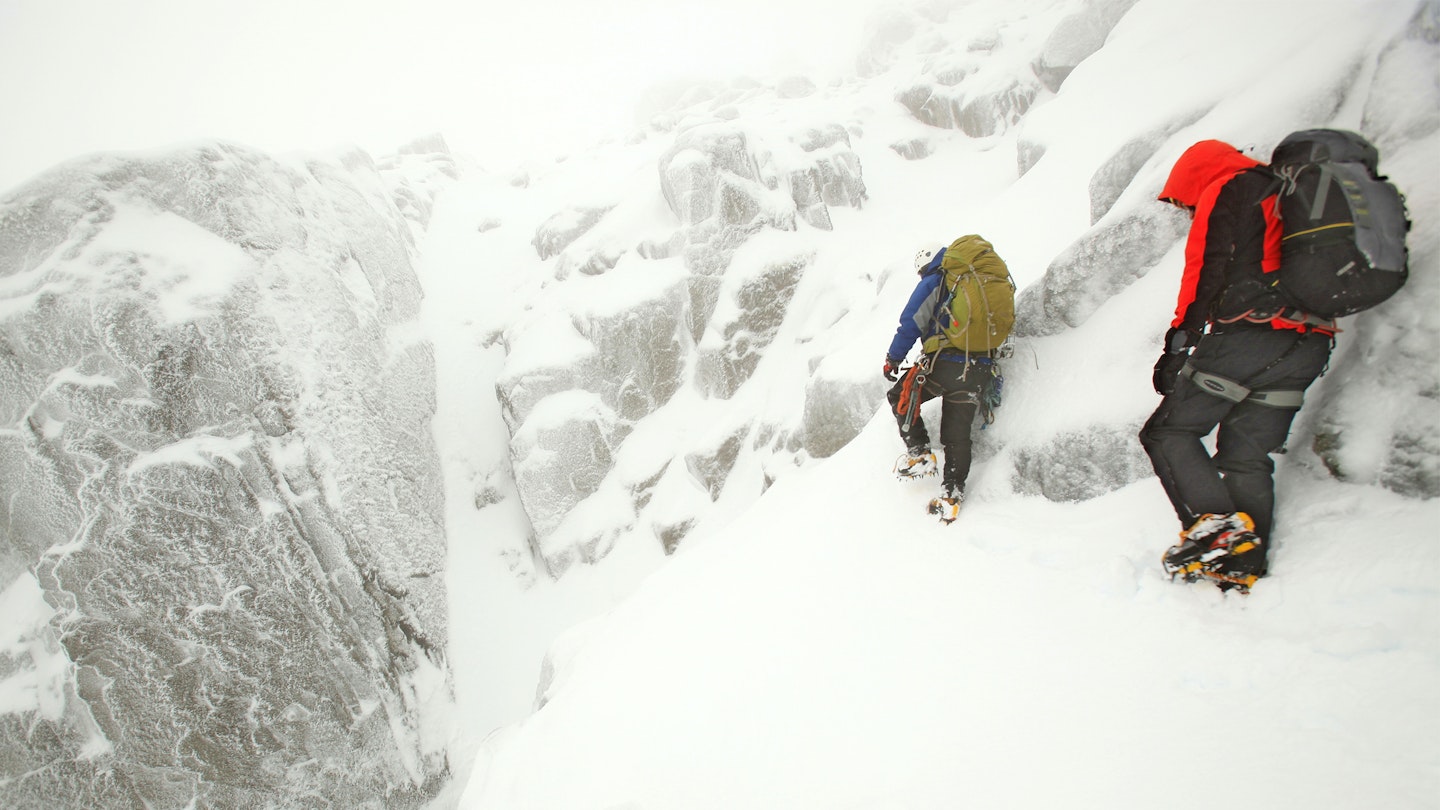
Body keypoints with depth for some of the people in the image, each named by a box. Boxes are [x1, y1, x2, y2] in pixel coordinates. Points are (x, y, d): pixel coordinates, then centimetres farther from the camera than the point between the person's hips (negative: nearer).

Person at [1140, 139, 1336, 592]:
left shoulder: (1226, 192, 4)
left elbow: (1206, 275, -7)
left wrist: (1179, 343, -7)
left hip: (1248, 334, -8)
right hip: (1309, 346, 8)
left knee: (1169, 431, 0)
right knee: (1248, 457, 8)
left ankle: (1215, 523, -16)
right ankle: (1246, 569, 3)